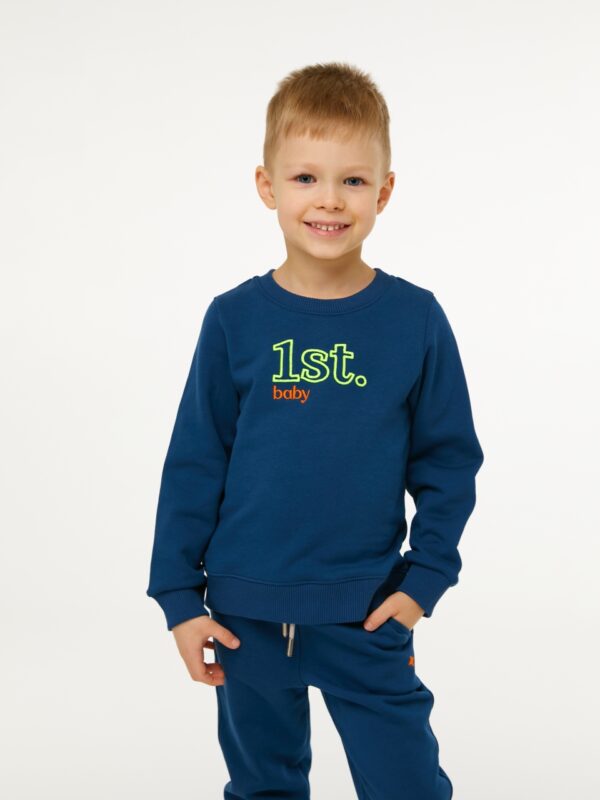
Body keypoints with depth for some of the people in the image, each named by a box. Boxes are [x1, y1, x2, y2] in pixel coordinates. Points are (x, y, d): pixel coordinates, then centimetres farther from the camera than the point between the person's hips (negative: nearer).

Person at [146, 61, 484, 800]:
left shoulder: (415, 319, -6)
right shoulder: (235, 319, -5)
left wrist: (425, 577, -6)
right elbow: (194, 463, 0)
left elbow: (449, 460, 1)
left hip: (367, 617, -1)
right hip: (246, 614, 1)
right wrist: (178, 596, 0)